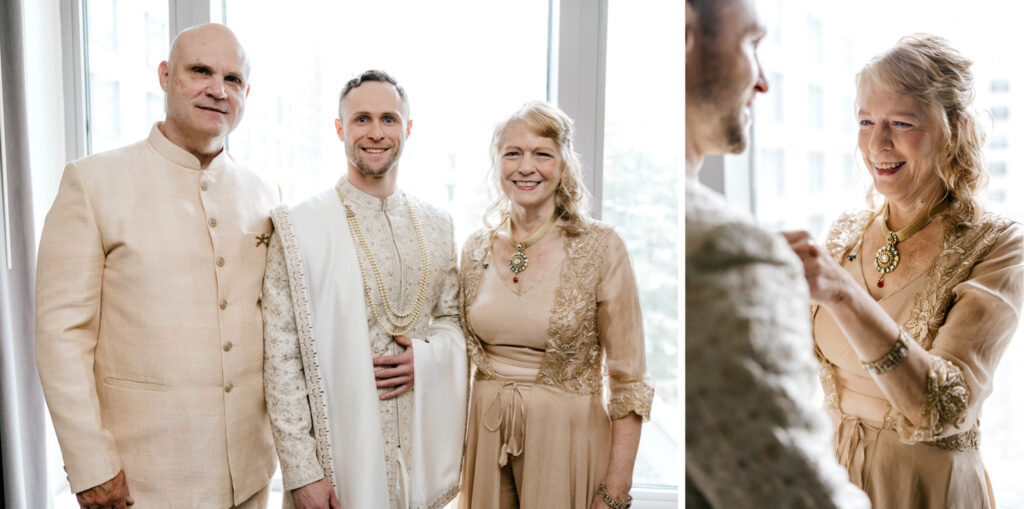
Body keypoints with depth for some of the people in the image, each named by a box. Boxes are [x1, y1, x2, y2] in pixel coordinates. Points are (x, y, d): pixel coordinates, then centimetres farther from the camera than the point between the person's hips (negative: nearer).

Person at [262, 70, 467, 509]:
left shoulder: (436, 226, 6)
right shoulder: (298, 226, -8)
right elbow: (282, 360, -10)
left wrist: (427, 357, -8)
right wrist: (301, 472, -12)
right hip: (340, 458, -4)